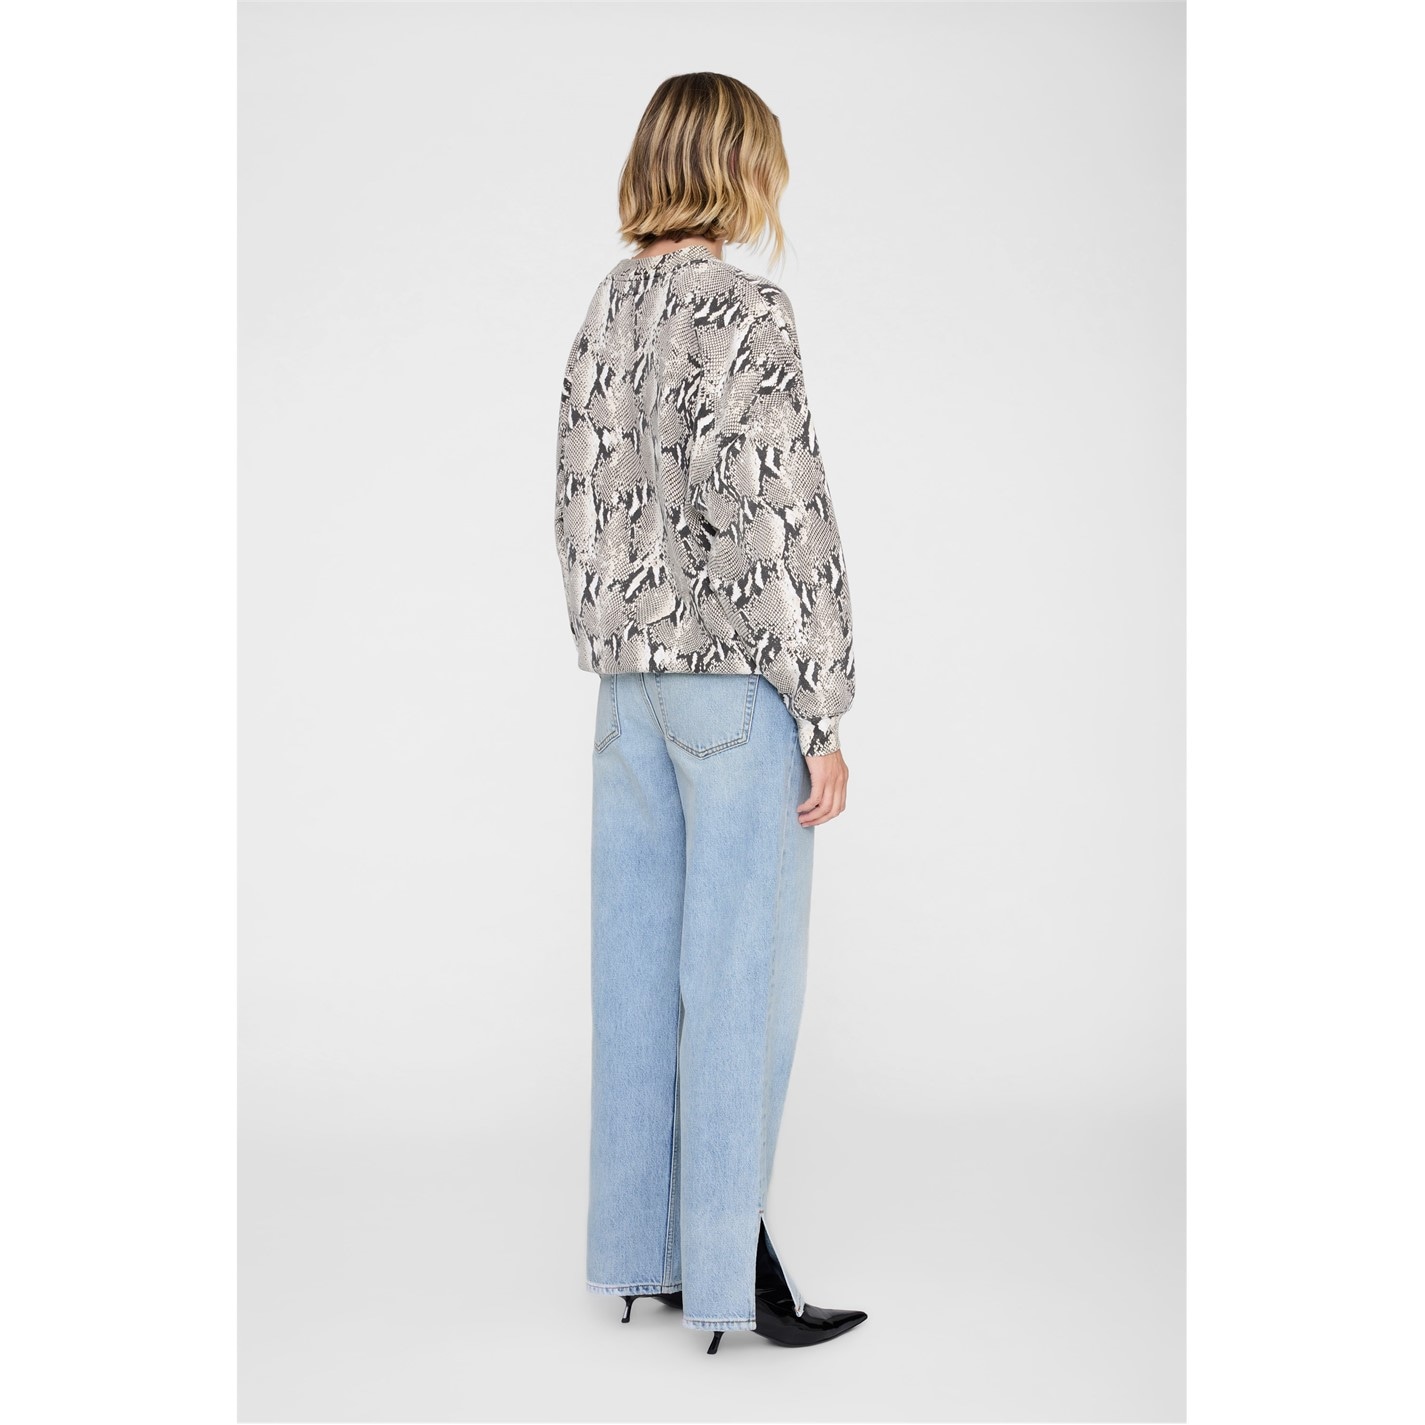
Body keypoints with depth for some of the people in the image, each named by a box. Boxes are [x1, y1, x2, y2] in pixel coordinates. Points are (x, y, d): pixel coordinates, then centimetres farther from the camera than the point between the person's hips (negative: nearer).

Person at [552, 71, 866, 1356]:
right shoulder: (747, 311, -12)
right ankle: (728, 1275, 8)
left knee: (639, 971, 10)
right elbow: (779, 520, -16)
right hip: (737, 676, -7)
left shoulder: (606, 314, 11)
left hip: (633, 679, 8)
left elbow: (581, 510, 13)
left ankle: (640, 1252, 20)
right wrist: (825, 716, -12)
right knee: (741, 976, -1)